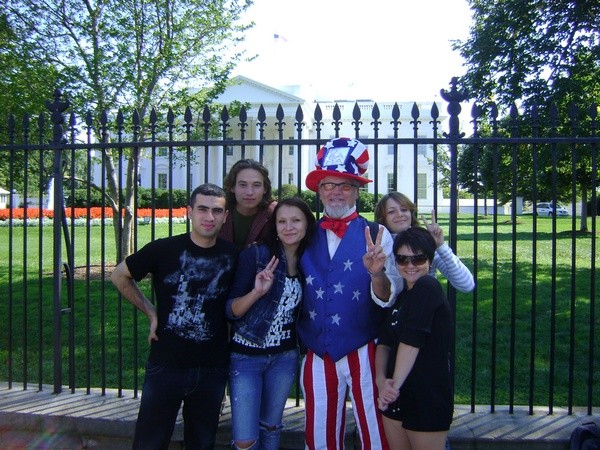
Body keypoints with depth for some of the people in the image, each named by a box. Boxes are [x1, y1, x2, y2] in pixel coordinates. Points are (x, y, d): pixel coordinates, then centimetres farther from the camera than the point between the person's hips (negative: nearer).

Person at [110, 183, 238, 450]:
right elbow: (119, 276, 4)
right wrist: (151, 313, 1)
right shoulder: (164, 249, -9)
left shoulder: (233, 256, -3)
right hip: (165, 365, -2)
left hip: (212, 368, 2)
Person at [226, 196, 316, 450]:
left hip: (284, 358, 4)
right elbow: (231, 310, -14)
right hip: (246, 356, -4)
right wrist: (257, 291, -30)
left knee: (271, 426, 20)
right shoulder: (255, 255, -13)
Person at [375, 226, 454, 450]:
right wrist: (381, 379, -13)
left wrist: (395, 384, -17)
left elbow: (411, 341, -22)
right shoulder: (401, 297, 11)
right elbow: (384, 342, 3)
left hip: (428, 397, -8)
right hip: (396, 397, 8)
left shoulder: (428, 287, -15)